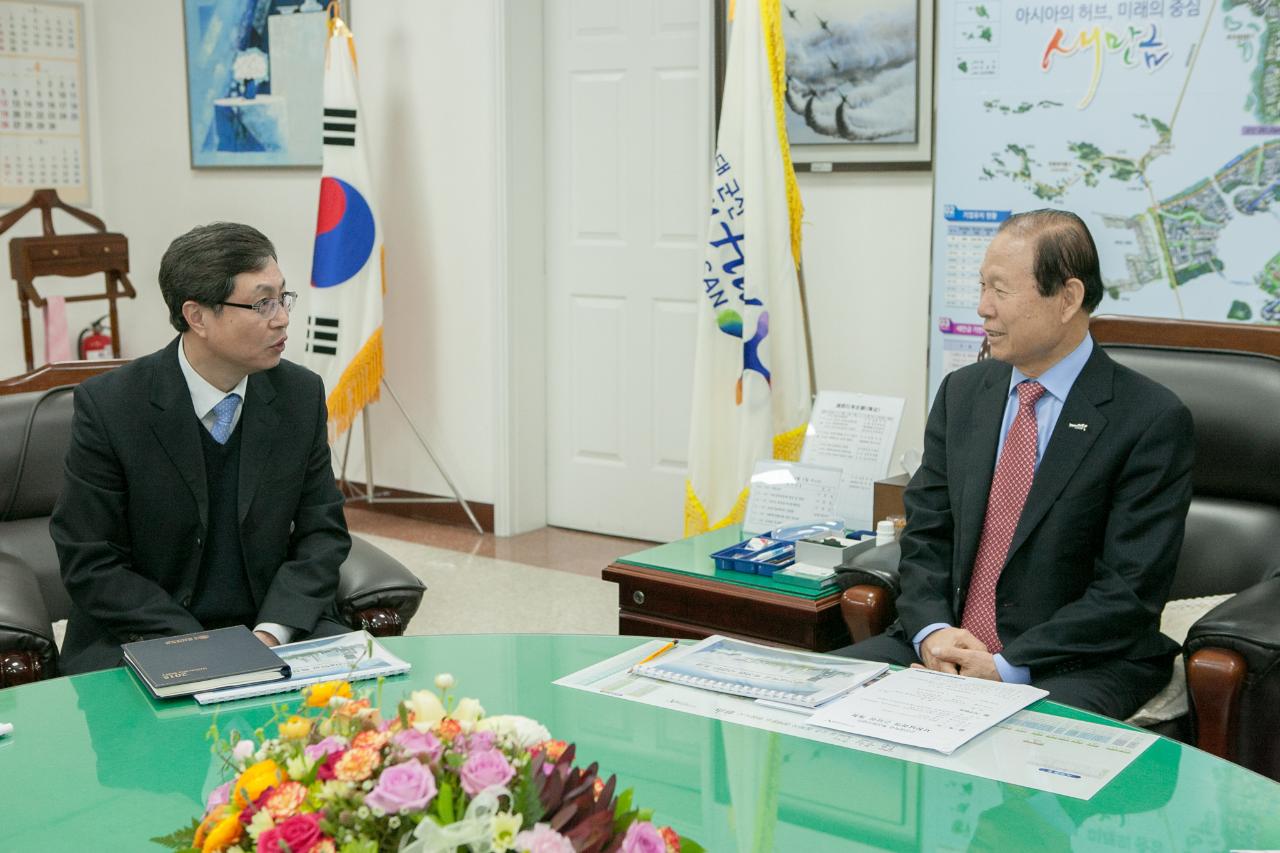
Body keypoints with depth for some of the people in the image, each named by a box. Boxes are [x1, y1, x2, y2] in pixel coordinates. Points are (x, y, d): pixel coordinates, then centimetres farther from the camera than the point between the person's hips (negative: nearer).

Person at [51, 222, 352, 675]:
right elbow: (89, 564, -9)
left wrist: (272, 631, -12)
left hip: (276, 628, 3)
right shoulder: (107, 405, -11)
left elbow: (323, 531, 4)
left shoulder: (301, 394, -1)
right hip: (144, 638, -3)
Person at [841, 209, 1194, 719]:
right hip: (945, 644, 6)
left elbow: (1130, 589, -13)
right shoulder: (961, 392, 10)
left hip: (1072, 665, -5)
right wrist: (932, 631, -10)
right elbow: (925, 535, 10)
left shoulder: (1151, 419, -8)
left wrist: (1007, 667, -19)